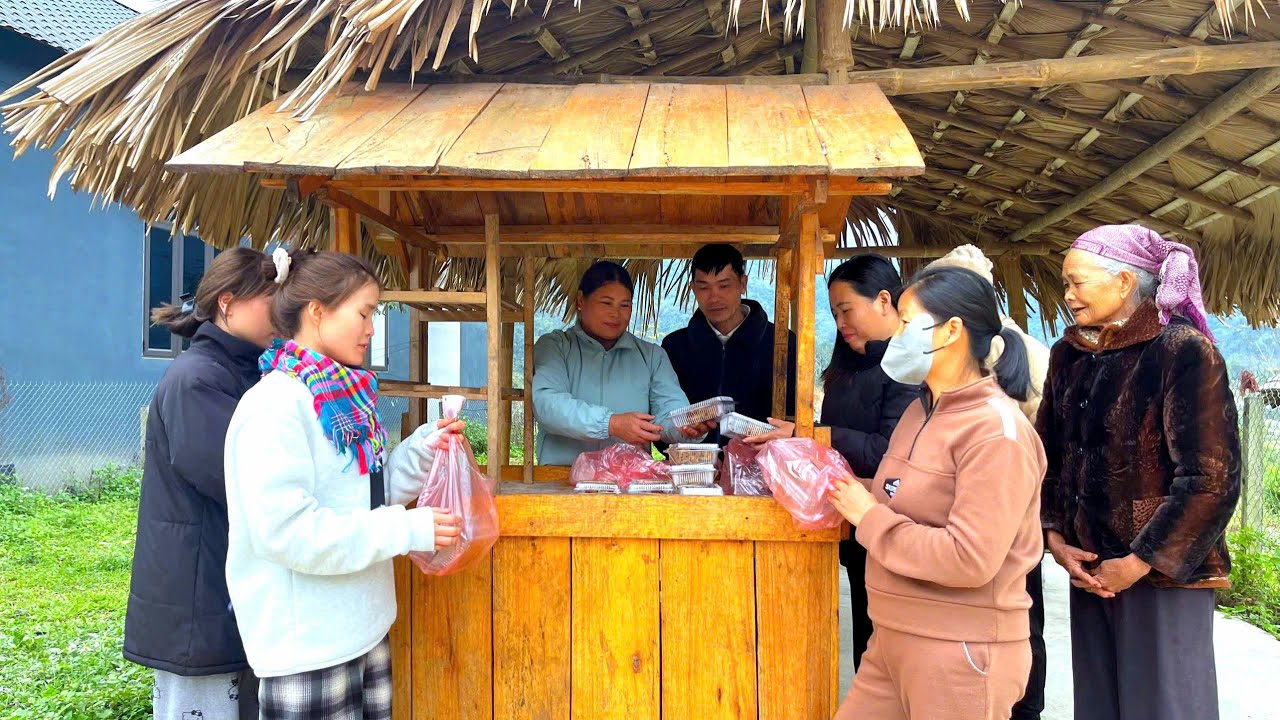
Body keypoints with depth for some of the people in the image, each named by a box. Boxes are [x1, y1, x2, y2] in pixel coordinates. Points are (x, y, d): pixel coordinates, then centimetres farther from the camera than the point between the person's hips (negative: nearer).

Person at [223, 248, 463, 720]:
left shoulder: (342, 398, 8)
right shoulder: (277, 403, -18)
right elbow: (283, 528, -25)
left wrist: (424, 448, 1)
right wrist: (409, 530, -23)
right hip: (308, 647, -8)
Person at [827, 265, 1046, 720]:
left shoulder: (996, 429, -18)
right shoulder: (922, 410, 9)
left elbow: (969, 560, -25)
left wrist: (869, 517, -18)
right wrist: (852, 495, -2)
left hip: (962, 652, -8)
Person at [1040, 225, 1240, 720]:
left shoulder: (1184, 351, -12)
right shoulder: (1069, 356, 8)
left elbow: (1212, 479, -16)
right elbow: (1049, 456, 12)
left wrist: (1141, 562, -14)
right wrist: (1055, 537, -1)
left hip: (1165, 573, -6)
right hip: (1090, 567, 6)